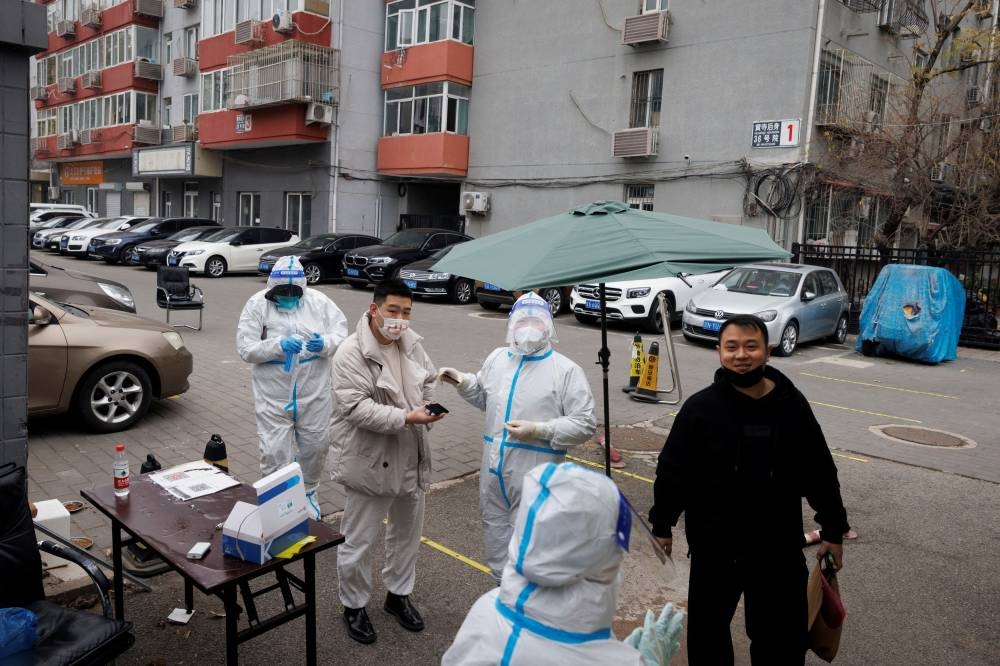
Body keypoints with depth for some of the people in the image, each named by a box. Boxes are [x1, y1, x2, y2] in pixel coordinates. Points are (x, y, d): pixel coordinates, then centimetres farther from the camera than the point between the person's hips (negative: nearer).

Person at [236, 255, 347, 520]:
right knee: (274, 451, 0)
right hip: (273, 395, -2)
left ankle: (308, 492, 41)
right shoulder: (257, 304, -7)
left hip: (314, 393, 2)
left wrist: (325, 343, -23)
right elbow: (245, 348, -11)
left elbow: (341, 330, -1)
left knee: (315, 445, 16)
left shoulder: (318, 301, -2)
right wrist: (278, 345, -26)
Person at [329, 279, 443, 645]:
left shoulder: (412, 343, 2)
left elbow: (429, 380, 13)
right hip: (369, 462, -6)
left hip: (411, 458, 7)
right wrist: (405, 417, -31)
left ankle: (398, 594, 41)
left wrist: (427, 406, -8)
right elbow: (357, 408, -24)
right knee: (358, 541, 8)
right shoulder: (351, 353, -19)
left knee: (407, 533, 21)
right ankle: (354, 606, 30)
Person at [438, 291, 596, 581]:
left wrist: (538, 430, -20)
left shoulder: (566, 370, -9)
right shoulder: (497, 358, 9)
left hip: (533, 473, -6)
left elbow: (584, 424, -11)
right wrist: (463, 381, 6)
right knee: (495, 528, 20)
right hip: (494, 467, 6)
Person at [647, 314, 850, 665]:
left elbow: (821, 472, 4)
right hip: (715, 544, -1)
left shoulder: (792, 405, -5)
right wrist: (662, 524, 0)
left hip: (779, 545, 1)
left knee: (783, 632, 15)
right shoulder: (700, 408, -12)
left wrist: (833, 529, 7)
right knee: (709, 624, 18)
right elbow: (672, 471, -4)